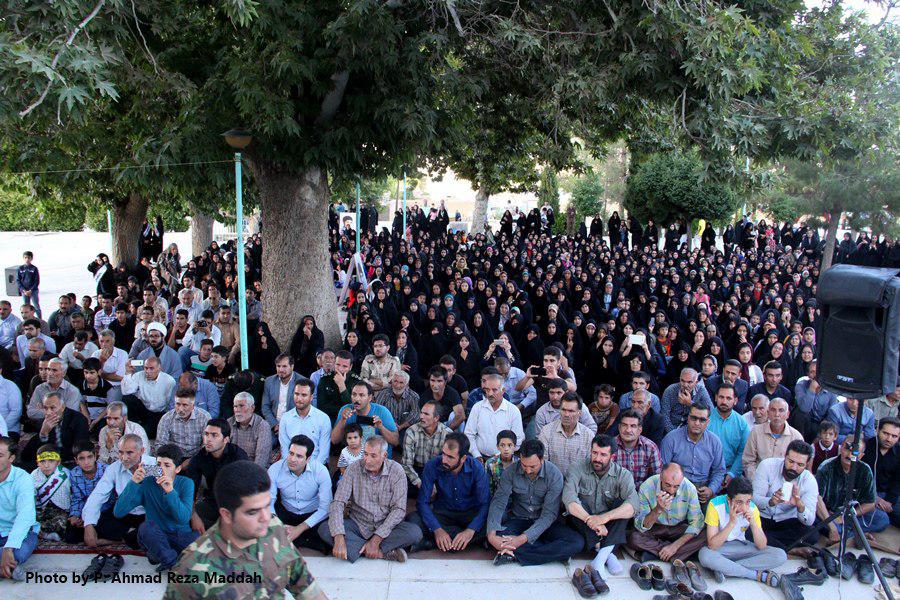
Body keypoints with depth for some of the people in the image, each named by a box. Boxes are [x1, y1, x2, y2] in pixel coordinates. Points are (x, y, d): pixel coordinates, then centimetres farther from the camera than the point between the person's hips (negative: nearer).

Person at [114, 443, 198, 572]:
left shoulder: (186, 483, -7)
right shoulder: (147, 483, -6)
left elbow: (183, 519, -22)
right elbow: (118, 512, -15)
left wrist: (170, 491, -33)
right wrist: (133, 483, -24)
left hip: (182, 534, -1)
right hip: (156, 538, 1)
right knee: (146, 526, -31)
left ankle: (159, 555, -7)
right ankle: (173, 562, -15)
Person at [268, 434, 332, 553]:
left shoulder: (321, 471, -19)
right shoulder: (275, 469, -14)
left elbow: (325, 507, -21)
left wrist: (299, 529, -30)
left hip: (313, 515, -2)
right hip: (286, 513, 2)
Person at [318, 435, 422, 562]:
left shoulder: (396, 471, -11)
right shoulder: (354, 469, -9)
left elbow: (399, 509, -14)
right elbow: (338, 503, -16)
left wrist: (376, 539, -24)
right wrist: (339, 538, -31)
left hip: (386, 526, -1)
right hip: (357, 524, 1)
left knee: (415, 532, -28)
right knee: (324, 529, -25)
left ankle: (354, 548, -25)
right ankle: (382, 552, -25)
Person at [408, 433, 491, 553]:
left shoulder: (477, 468, -18)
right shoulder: (432, 466, -16)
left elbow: (485, 504, -19)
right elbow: (422, 501, -15)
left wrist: (470, 531, -35)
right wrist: (437, 529, -30)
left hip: (471, 513, -1)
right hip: (443, 512, 1)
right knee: (413, 520, -27)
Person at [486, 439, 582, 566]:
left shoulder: (555, 475, -17)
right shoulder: (511, 471, -12)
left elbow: (549, 514, -20)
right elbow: (498, 503, -16)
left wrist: (523, 538, -32)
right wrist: (492, 535, -35)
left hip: (544, 523, 0)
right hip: (518, 520, 0)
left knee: (577, 543, -28)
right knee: (496, 536, -32)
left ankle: (515, 555, -26)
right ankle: (554, 552, -21)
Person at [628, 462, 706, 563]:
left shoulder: (689, 488, -20)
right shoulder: (646, 488, -24)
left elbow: (696, 522, -15)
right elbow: (641, 526, -22)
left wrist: (675, 546, -24)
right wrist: (658, 509, -39)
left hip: (679, 528, 2)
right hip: (655, 528, -2)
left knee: (704, 538, -26)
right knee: (633, 538, -30)